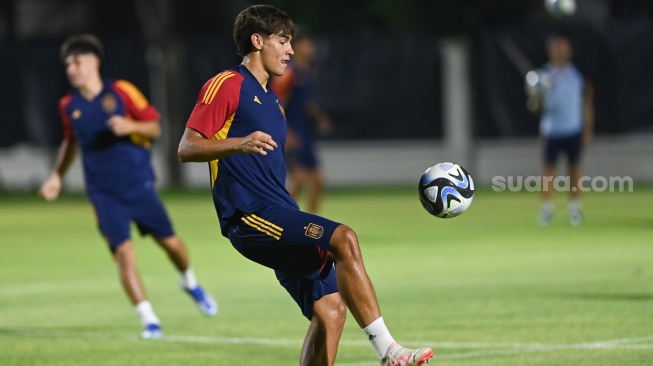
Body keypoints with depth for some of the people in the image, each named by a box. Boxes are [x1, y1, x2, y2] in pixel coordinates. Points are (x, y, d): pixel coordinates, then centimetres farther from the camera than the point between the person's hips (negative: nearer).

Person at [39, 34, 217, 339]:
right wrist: (57, 175, 14)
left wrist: (130, 126, -22)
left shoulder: (121, 91, -7)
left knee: (169, 241, 8)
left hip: (139, 184, -1)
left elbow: (154, 127, -3)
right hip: (104, 193, 1)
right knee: (124, 252, -14)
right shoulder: (69, 106, 2)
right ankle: (149, 320, -11)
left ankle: (190, 284, 40)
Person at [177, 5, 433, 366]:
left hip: (279, 213, 10)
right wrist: (239, 144, -26)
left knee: (331, 307, 0)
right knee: (344, 239, -26)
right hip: (250, 216, -10)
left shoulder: (271, 100, 25)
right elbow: (186, 148, -11)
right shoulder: (226, 85, -3)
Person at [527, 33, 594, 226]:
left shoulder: (577, 74, 5)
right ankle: (547, 209, 2)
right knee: (549, 168, -3)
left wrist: (588, 129, 5)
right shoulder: (544, 74, -1)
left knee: (575, 167, 3)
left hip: (574, 130, 2)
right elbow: (535, 105, -4)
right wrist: (537, 96, -27)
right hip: (552, 131, -2)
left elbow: (585, 103, 10)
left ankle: (575, 208, 10)